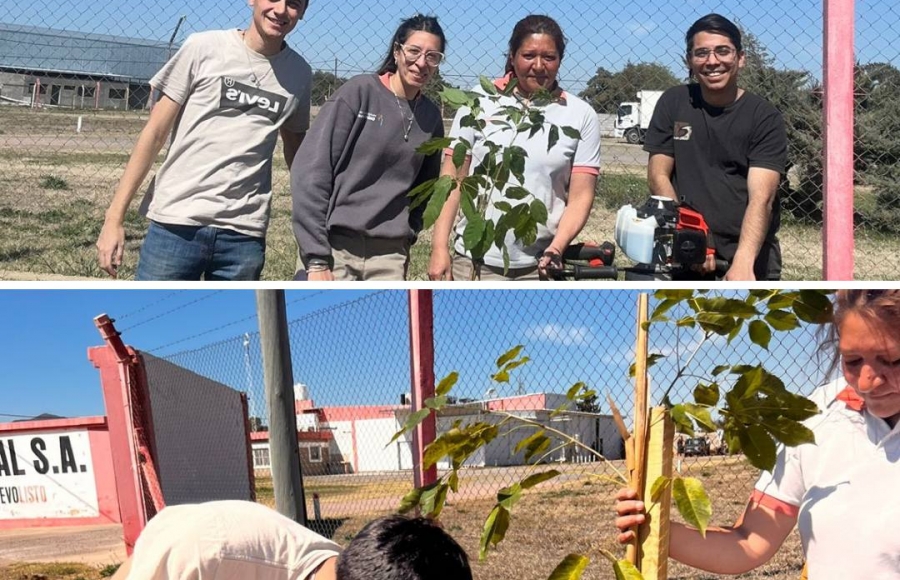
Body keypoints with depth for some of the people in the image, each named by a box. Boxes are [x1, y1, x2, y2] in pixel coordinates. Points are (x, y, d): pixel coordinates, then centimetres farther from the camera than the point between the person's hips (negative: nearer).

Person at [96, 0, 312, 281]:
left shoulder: (299, 74, 7)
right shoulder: (204, 47, -1)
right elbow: (155, 133, 1)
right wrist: (114, 217, -4)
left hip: (244, 234, 2)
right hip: (177, 224, -2)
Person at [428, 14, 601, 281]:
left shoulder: (581, 115, 3)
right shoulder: (480, 101, 3)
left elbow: (580, 196, 1)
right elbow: (453, 179, 4)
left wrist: (557, 248, -16)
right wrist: (439, 249, -2)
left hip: (539, 265, 0)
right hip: (475, 259, 0)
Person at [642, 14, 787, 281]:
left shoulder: (765, 118, -5)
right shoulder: (674, 103, 4)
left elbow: (761, 197, -15)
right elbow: (658, 175, 2)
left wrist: (742, 263, -31)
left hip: (751, 259, -2)